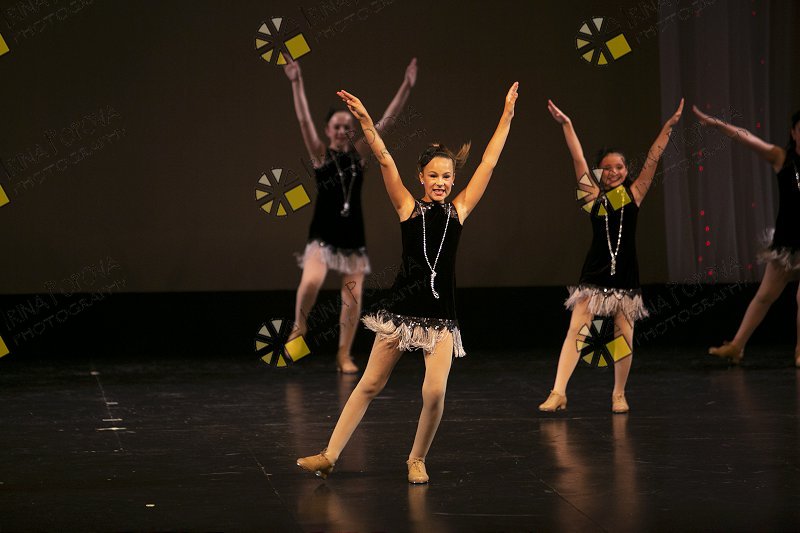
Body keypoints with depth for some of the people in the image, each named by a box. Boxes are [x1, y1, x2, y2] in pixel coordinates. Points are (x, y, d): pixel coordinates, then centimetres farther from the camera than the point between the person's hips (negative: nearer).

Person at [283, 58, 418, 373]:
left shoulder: (359, 153, 5)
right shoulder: (320, 155, -1)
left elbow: (387, 120, 1)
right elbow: (303, 119, -11)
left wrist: (407, 86, -5)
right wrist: (297, 84, -20)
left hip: (353, 235, 3)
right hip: (323, 234, -3)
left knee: (353, 298, 1)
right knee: (311, 282, -25)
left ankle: (344, 355, 15)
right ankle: (299, 326, 4)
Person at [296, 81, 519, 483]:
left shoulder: (458, 210, 5)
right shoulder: (408, 208, 2)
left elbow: (489, 163, 7)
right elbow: (385, 160, -7)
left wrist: (507, 115, 7)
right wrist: (366, 122, -18)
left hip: (440, 316, 1)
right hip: (402, 310, -1)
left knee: (435, 393, -11)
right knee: (370, 385, 5)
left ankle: (417, 459, 12)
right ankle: (330, 456, 14)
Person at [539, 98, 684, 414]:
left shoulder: (634, 194, 4)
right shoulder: (593, 196, 3)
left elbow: (653, 159, 0)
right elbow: (578, 159, -2)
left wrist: (669, 126, -5)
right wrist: (566, 125, -9)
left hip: (625, 273, 1)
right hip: (595, 274, 0)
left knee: (624, 335, 3)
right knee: (576, 330, -8)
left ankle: (619, 394, 18)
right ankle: (558, 393, -10)